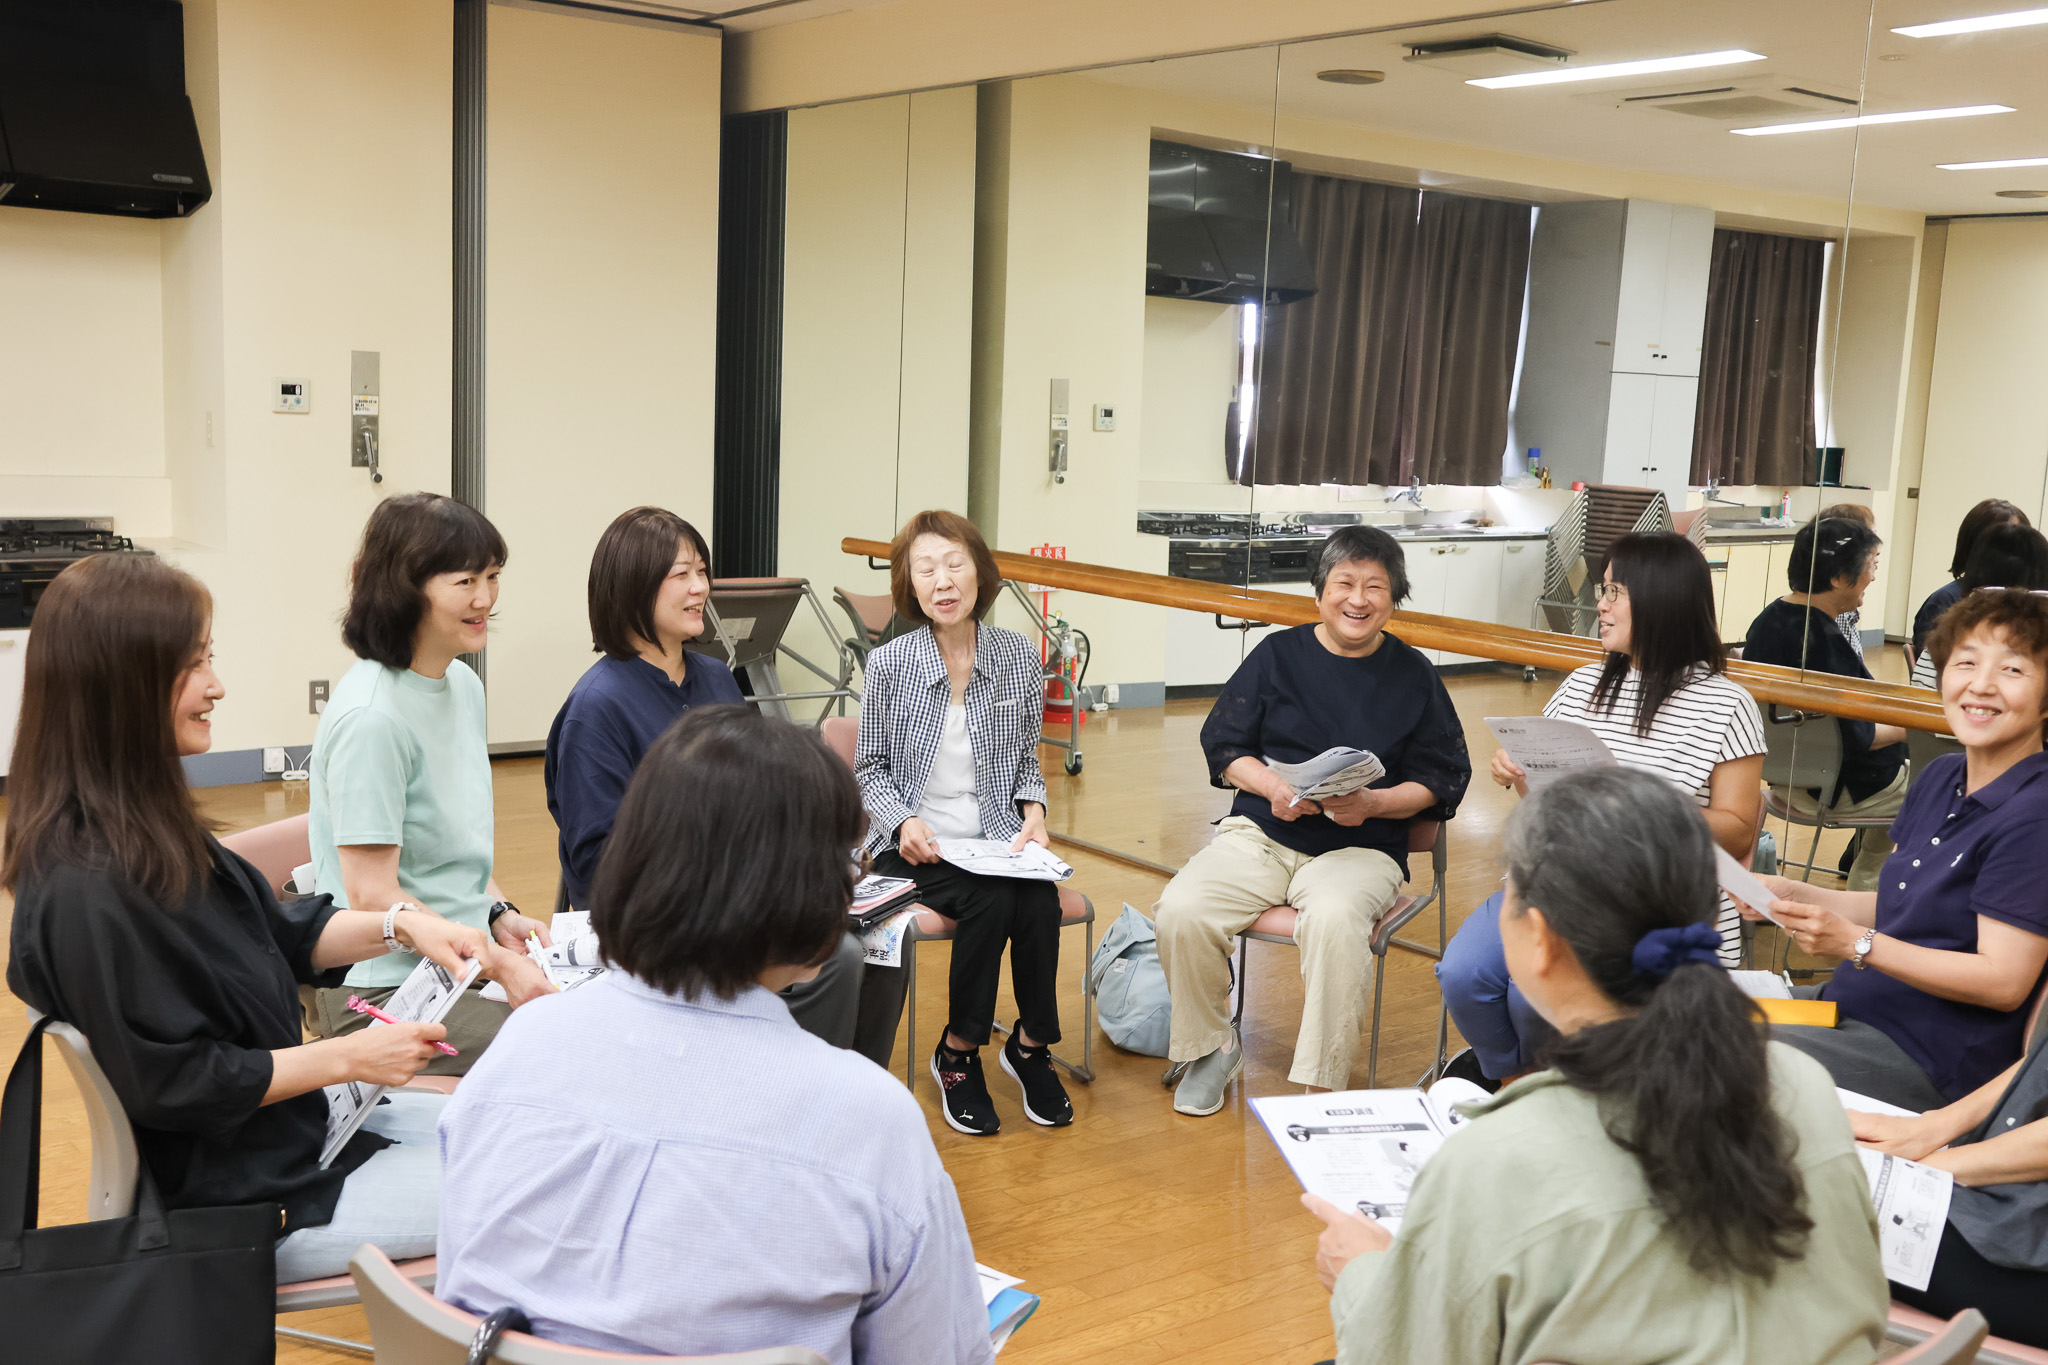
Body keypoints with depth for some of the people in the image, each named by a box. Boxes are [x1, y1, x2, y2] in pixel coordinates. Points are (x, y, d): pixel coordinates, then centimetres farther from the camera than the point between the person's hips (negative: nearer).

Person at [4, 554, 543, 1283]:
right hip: (239, 1201, -10)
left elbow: (279, 935, 14)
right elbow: (171, 1082, -24)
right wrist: (348, 1057, -17)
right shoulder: (88, 892, -28)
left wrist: (399, 926, -2)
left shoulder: (152, 830, 3)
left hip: (296, 1129, 10)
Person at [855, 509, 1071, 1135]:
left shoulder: (1018, 656, 3)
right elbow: (869, 768, 3)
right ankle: (957, 1056, -8)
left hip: (996, 839, 3)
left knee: (1041, 902, -28)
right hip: (916, 845, -2)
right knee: (990, 902, -30)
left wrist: (1033, 810, -5)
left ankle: (1030, 1045, -3)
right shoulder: (889, 664, -4)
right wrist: (905, 823, -15)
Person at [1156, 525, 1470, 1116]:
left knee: (1334, 920, -37)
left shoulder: (1414, 675, 6)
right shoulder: (1278, 655, 8)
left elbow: (1440, 780, 6)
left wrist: (1372, 803, -13)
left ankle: (1322, 1087, -21)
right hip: (1261, 833, 2)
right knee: (1180, 910, -23)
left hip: (1361, 846, -2)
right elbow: (1223, 743, 10)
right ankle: (1210, 1045, 4)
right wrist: (1271, 785, -10)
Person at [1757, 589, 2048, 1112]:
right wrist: (1796, 896, 4)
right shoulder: (1940, 779, 9)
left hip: (1926, 1062, -8)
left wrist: (1854, 943, -25)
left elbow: (2004, 981, -20)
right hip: (1855, 1006, 9)